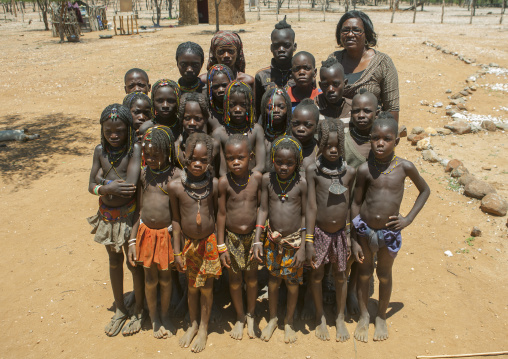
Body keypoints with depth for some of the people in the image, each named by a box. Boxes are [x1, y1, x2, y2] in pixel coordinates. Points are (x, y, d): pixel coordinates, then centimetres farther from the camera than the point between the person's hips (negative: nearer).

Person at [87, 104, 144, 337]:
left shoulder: (134, 149, -17)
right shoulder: (100, 150, -2)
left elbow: (130, 186, -26)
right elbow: (91, 185, -4)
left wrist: (106, 186, -13)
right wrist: (109, 189, -22)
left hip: (128, 214, -5)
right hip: (106, 214, 5)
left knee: (133, 262, 9)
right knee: (114, 260, 19)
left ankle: (138, 311, 31)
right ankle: (120, 310, 38)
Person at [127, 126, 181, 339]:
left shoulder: (176, 176, -10)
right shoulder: (143, 174, -1)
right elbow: (138, 209, 3)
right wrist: (132, 241, 2)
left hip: (167, 233, -2)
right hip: (146, 232, 2)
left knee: (165, 278, 15)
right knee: (150, 279, 14)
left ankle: (165, 316, 38)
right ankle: (154, 317, 38)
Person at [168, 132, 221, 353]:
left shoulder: (214, 184, -11)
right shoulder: (175, 186, -12)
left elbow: (218, 216, -2)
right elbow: (176, 220, -4)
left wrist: (221, 245, 0)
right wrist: (177, 251, -1)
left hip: (209, 242, 0)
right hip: (188, 243, 1)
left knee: (206, 287, 10)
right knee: (192, 287, 16)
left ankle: (204, 328, 32)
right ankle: (192, 324, 38)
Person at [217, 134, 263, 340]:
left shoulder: (257, 177, -9)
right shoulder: (224, 182, -13)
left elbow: (260, 207, 0)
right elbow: (221, 213, -8)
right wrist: (221, 246, -6)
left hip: (252, 236, 1)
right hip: (232, 237, -1)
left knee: (251, 277, 14)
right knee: (234, 280, 12)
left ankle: (251, 315, 37)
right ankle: (240, 317, 35)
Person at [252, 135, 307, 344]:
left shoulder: (301, 183, -12)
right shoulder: (267, 179, -7)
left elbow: (305, 216, -7)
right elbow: (263, 210, -2)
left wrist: (303, 247, -9)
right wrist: (257, 240, -7)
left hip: (294, 240, -2)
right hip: (272, 239, 2)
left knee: (292, 283, 12)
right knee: (273, 281, 16)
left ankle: (288, 321, 35)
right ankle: (272, 319, 39)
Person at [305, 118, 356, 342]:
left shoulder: (350, 172, -5)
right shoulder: (313, 170, -13)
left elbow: (350, 205, 3)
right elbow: (311, 206, -12)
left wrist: (351, 236, 6)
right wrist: (309, 241, -12)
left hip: (340, 233, 2)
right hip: (319, 232, -2)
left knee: (340, 275, 16)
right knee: (317, 275, 14)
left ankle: (340, 318, 37)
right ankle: (320, 316, 37)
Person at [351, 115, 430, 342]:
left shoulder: (404, 167, -11)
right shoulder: (364, 169, -12)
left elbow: (425, 190, 7)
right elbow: (356, 203, -4)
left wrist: (409, 218, -3)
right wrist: (354, 240, -3)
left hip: (389, 231, 0)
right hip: (364, 228, 0)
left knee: (384, 275, 18)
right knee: (364, 272, 16)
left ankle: (381, 316, 41)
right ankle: (363, 316, 38)